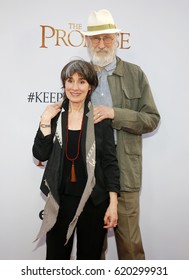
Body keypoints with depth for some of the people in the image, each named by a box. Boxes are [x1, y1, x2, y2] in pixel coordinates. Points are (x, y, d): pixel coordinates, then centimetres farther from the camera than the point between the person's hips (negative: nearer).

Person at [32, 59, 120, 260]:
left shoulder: (100, 118, -6)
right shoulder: (55, 115, 1)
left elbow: (110, 162, -5)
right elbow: (40, 154, -5)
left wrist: (113, 204, -9)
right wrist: (46, 121, -13)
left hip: (94, 201, -2)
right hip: (60, 200, 2)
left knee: (89, 258, 15)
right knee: (55, 258, 14)